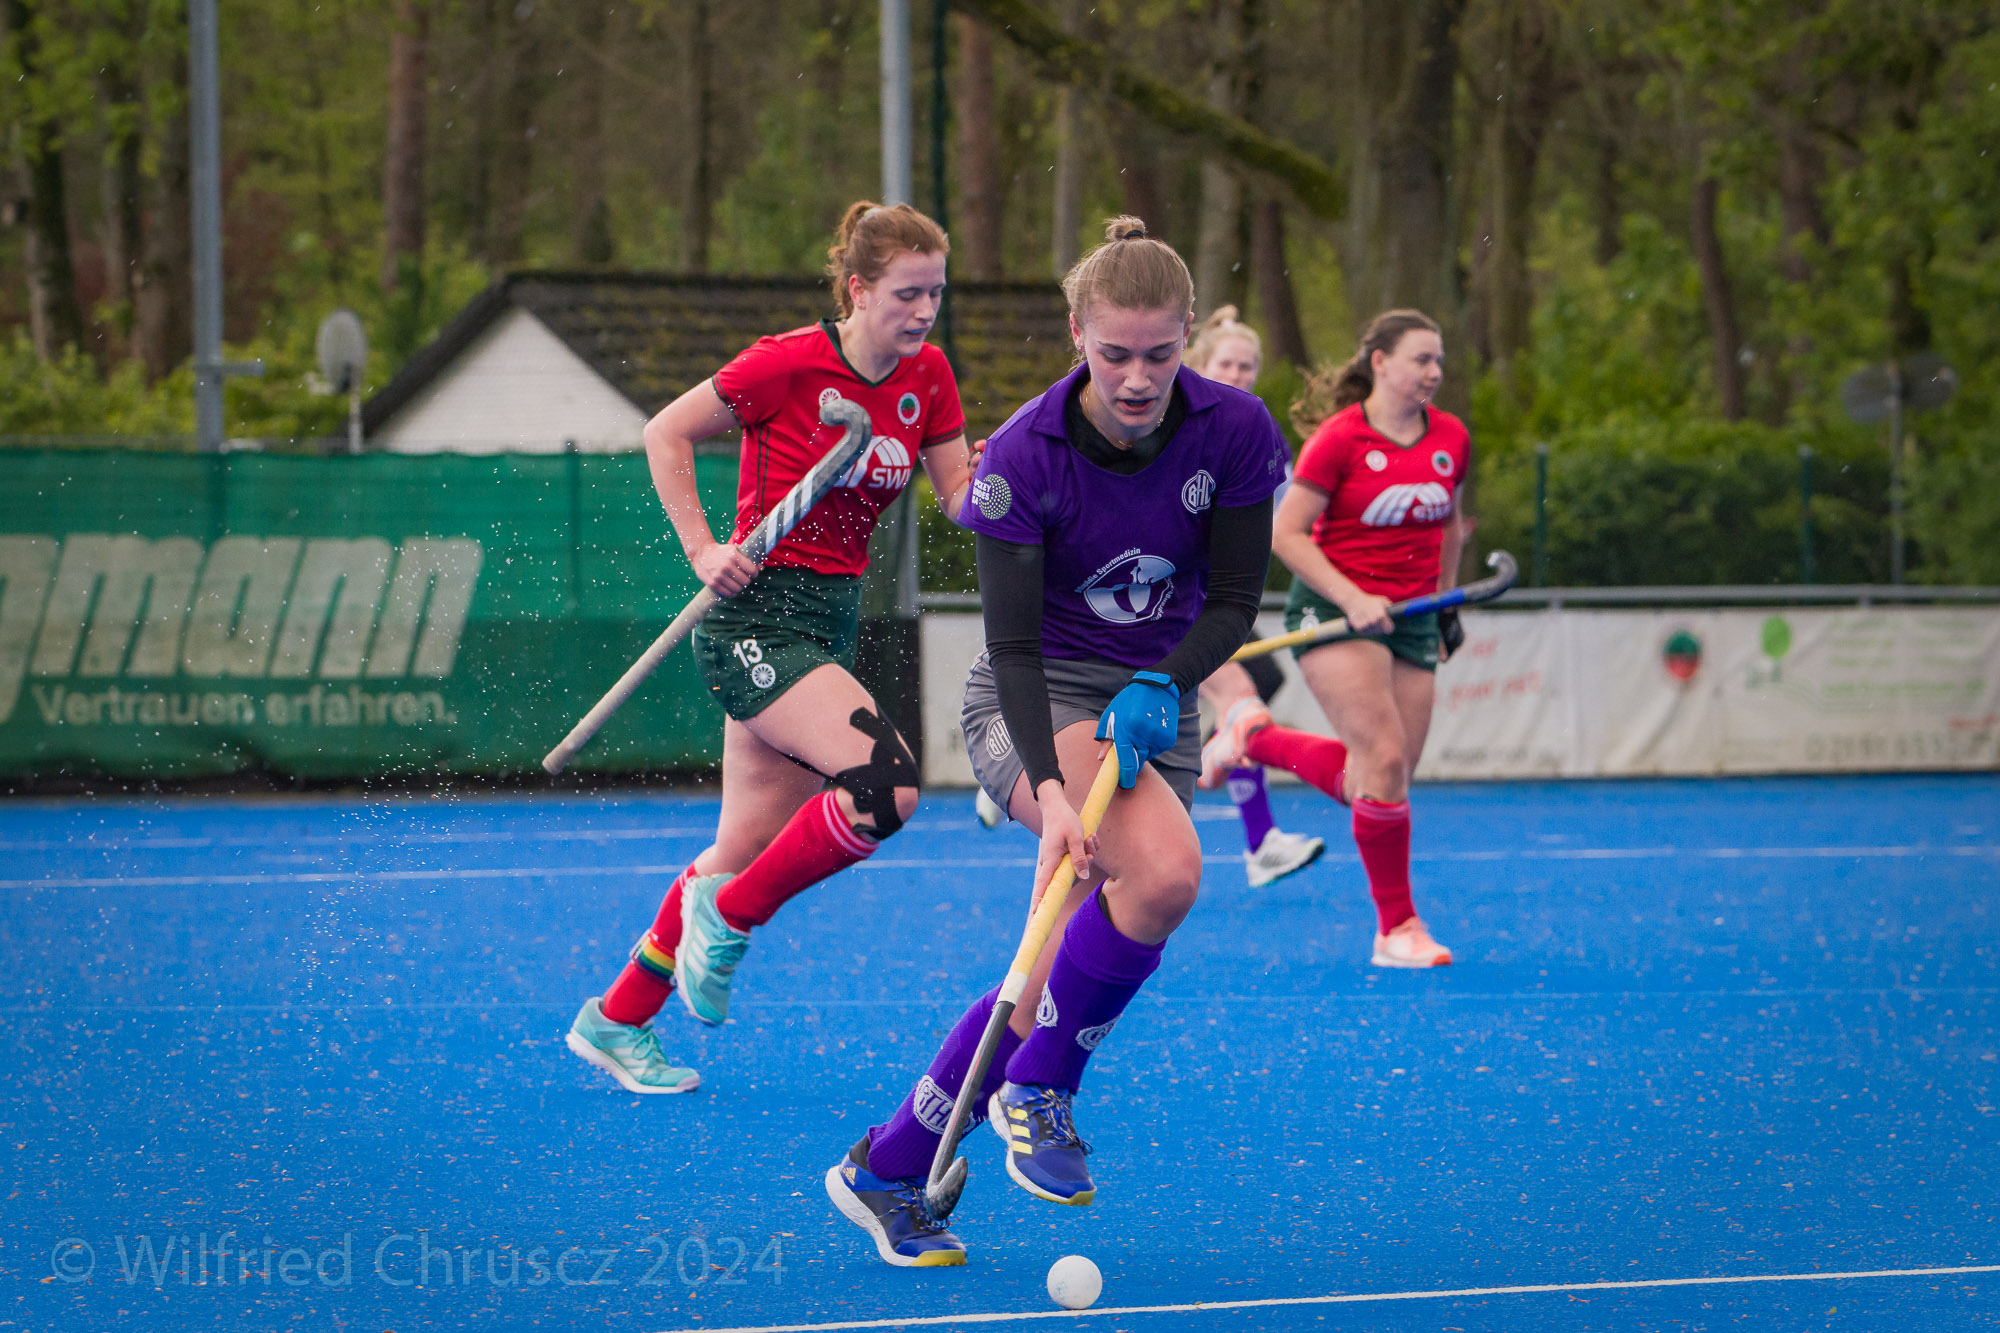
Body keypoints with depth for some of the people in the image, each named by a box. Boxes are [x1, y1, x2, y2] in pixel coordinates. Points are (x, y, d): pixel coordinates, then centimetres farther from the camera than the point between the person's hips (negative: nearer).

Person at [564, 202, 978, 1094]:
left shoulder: (927, 378, 4)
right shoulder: (789, 365, -15)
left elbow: (960, 499, 5)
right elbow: (666, 434, -5)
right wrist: (702, 550, -12)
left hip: (831, 619, 7)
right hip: (757, 615, -7)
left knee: (748, 847, 11)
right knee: (885, 788, -25)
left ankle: (616, 1022, 25)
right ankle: (727, 918, -3)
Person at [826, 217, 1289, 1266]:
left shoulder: (1235, 432, -13)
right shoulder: (1023, 457, -20)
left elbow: (1234, 600, -5)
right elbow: (1013, 641, -22)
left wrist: (1160, 688, -24)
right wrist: (1051, 788, -35)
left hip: (1156, 703, 4)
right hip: (1036, 704, -4)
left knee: (1066, 970, -3)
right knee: (1163, 871, -32)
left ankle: (885, 1173, 11)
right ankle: (1040, 1088, -11)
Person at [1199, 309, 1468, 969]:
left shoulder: (1451, 439, 5)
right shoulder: (1340, 439, -12)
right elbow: (1287, 533, -10)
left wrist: (1446, 603, 21)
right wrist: (1352, 599, -20)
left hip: (1411, 619, 6)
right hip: (1333, 611, -6)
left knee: (1371, 784, 1)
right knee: (1385, 760, -19)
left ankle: (1253, 732, 25)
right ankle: (1398, 927, -8)